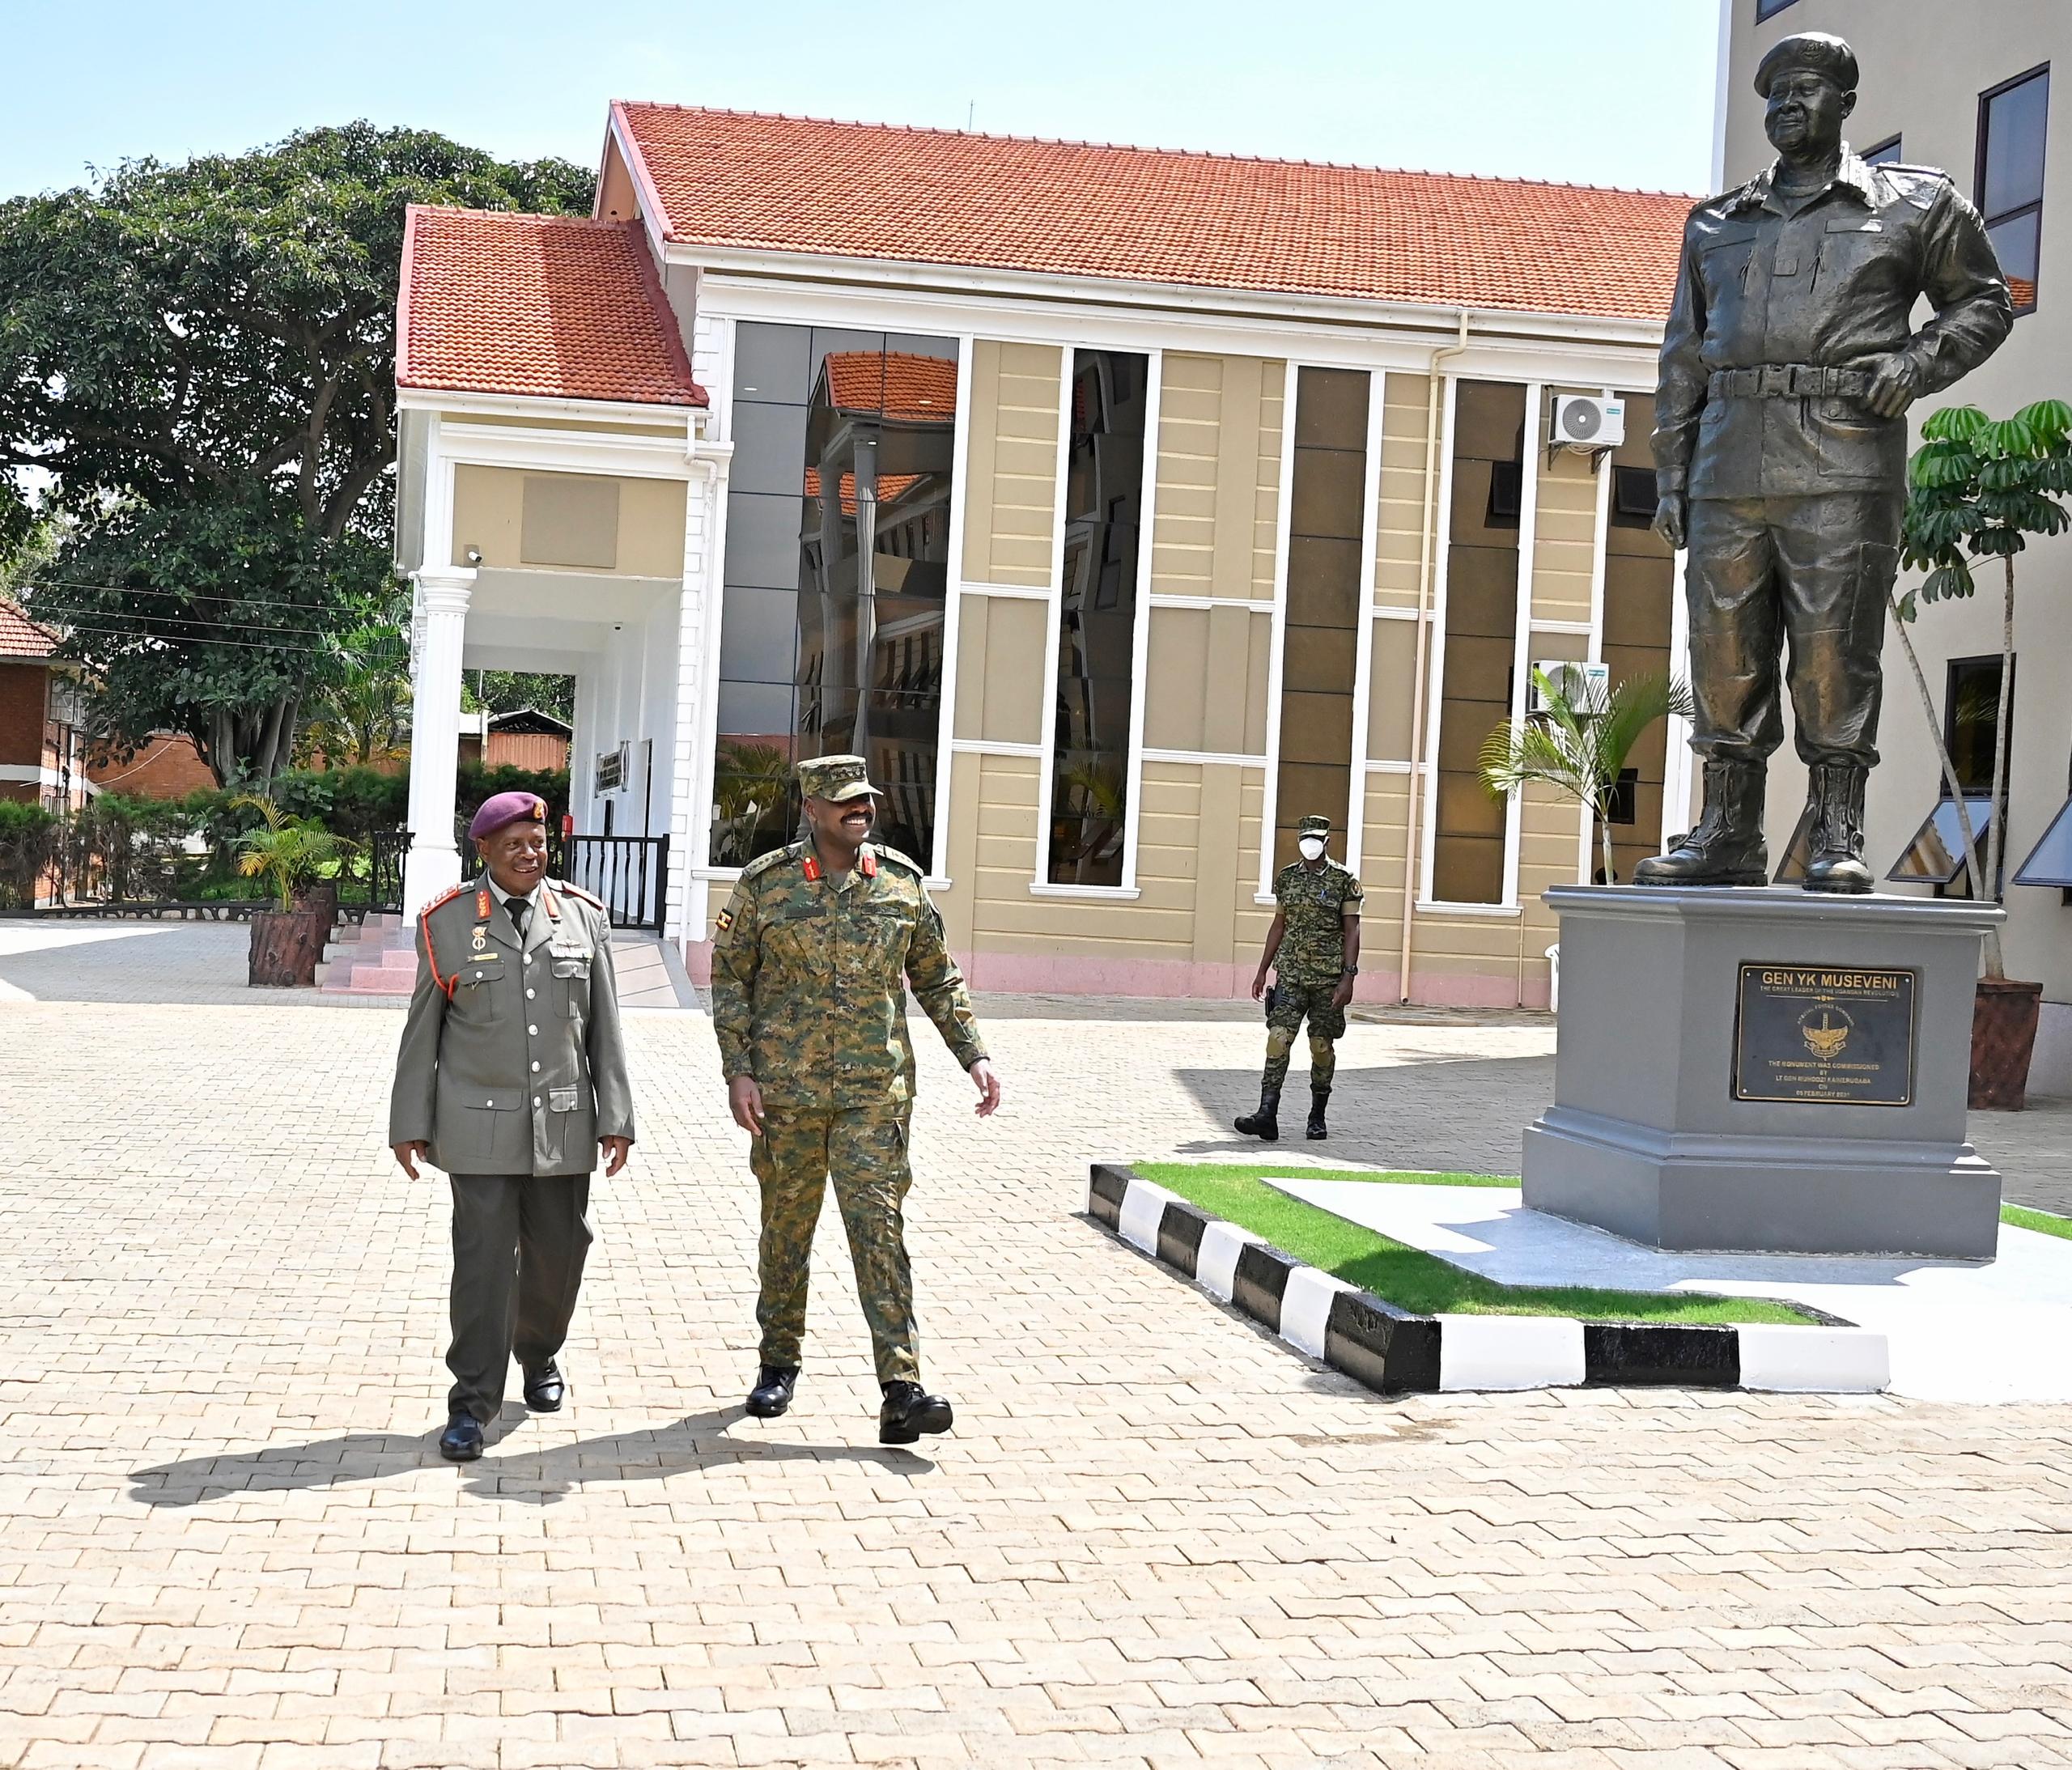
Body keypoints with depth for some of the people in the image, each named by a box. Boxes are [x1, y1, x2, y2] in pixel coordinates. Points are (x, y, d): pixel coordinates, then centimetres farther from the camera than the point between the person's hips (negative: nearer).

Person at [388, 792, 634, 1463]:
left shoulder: (583, 916, 4)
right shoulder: (447, 922, 0)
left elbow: (604, 1027, 4)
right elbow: (422, 1031, 3)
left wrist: (615, 1118, 0)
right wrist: (411, 1124, 1)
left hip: (563, 1123, 2)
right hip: (481, 1124, -2)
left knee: (559, 1251, 11)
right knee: (483, 1260, -6)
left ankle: (540, 1354, 38)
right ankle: (472, 1404, 1)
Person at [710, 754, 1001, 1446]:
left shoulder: (901, 881, 5)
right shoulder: (764, 883, 0)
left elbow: (937, 978, 13)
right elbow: (729, 977, 3)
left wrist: (973, 1056, 6)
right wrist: (738, 1071, -5)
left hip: (875, 1091, 0)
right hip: (787, 1090, 0)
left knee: (879, 1227, -8)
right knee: (786, 1227, 10)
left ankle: (901, 1392, -12)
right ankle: (779, 1362, 29)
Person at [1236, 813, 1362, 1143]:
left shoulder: (1344, 880, -2)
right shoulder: (1287, 878, 10)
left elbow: (1352, 931, -3)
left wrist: (1348, 976, -12)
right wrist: (1262, 970, 15)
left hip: (1329, 977, -3)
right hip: (1291, 974, 3)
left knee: (1322, 1046, 5)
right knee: (1278, 1038, -10)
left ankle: (1317, 1118, 18)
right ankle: (1267, 1116, -16)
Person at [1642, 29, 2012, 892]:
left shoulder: (1912, 204, 11)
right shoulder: (1716, 225, 21)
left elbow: (1983, 302, 17)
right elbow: (1683, 359, 20)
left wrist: (1918, 361, -3)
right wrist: (1670, 478, 13)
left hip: (1843, 467, -4)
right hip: (1731, 469, 4)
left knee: (1834, 650, -8)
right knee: (1724, 649, 1)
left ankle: (1837, 839, -4)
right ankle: (1728, 834, 6)